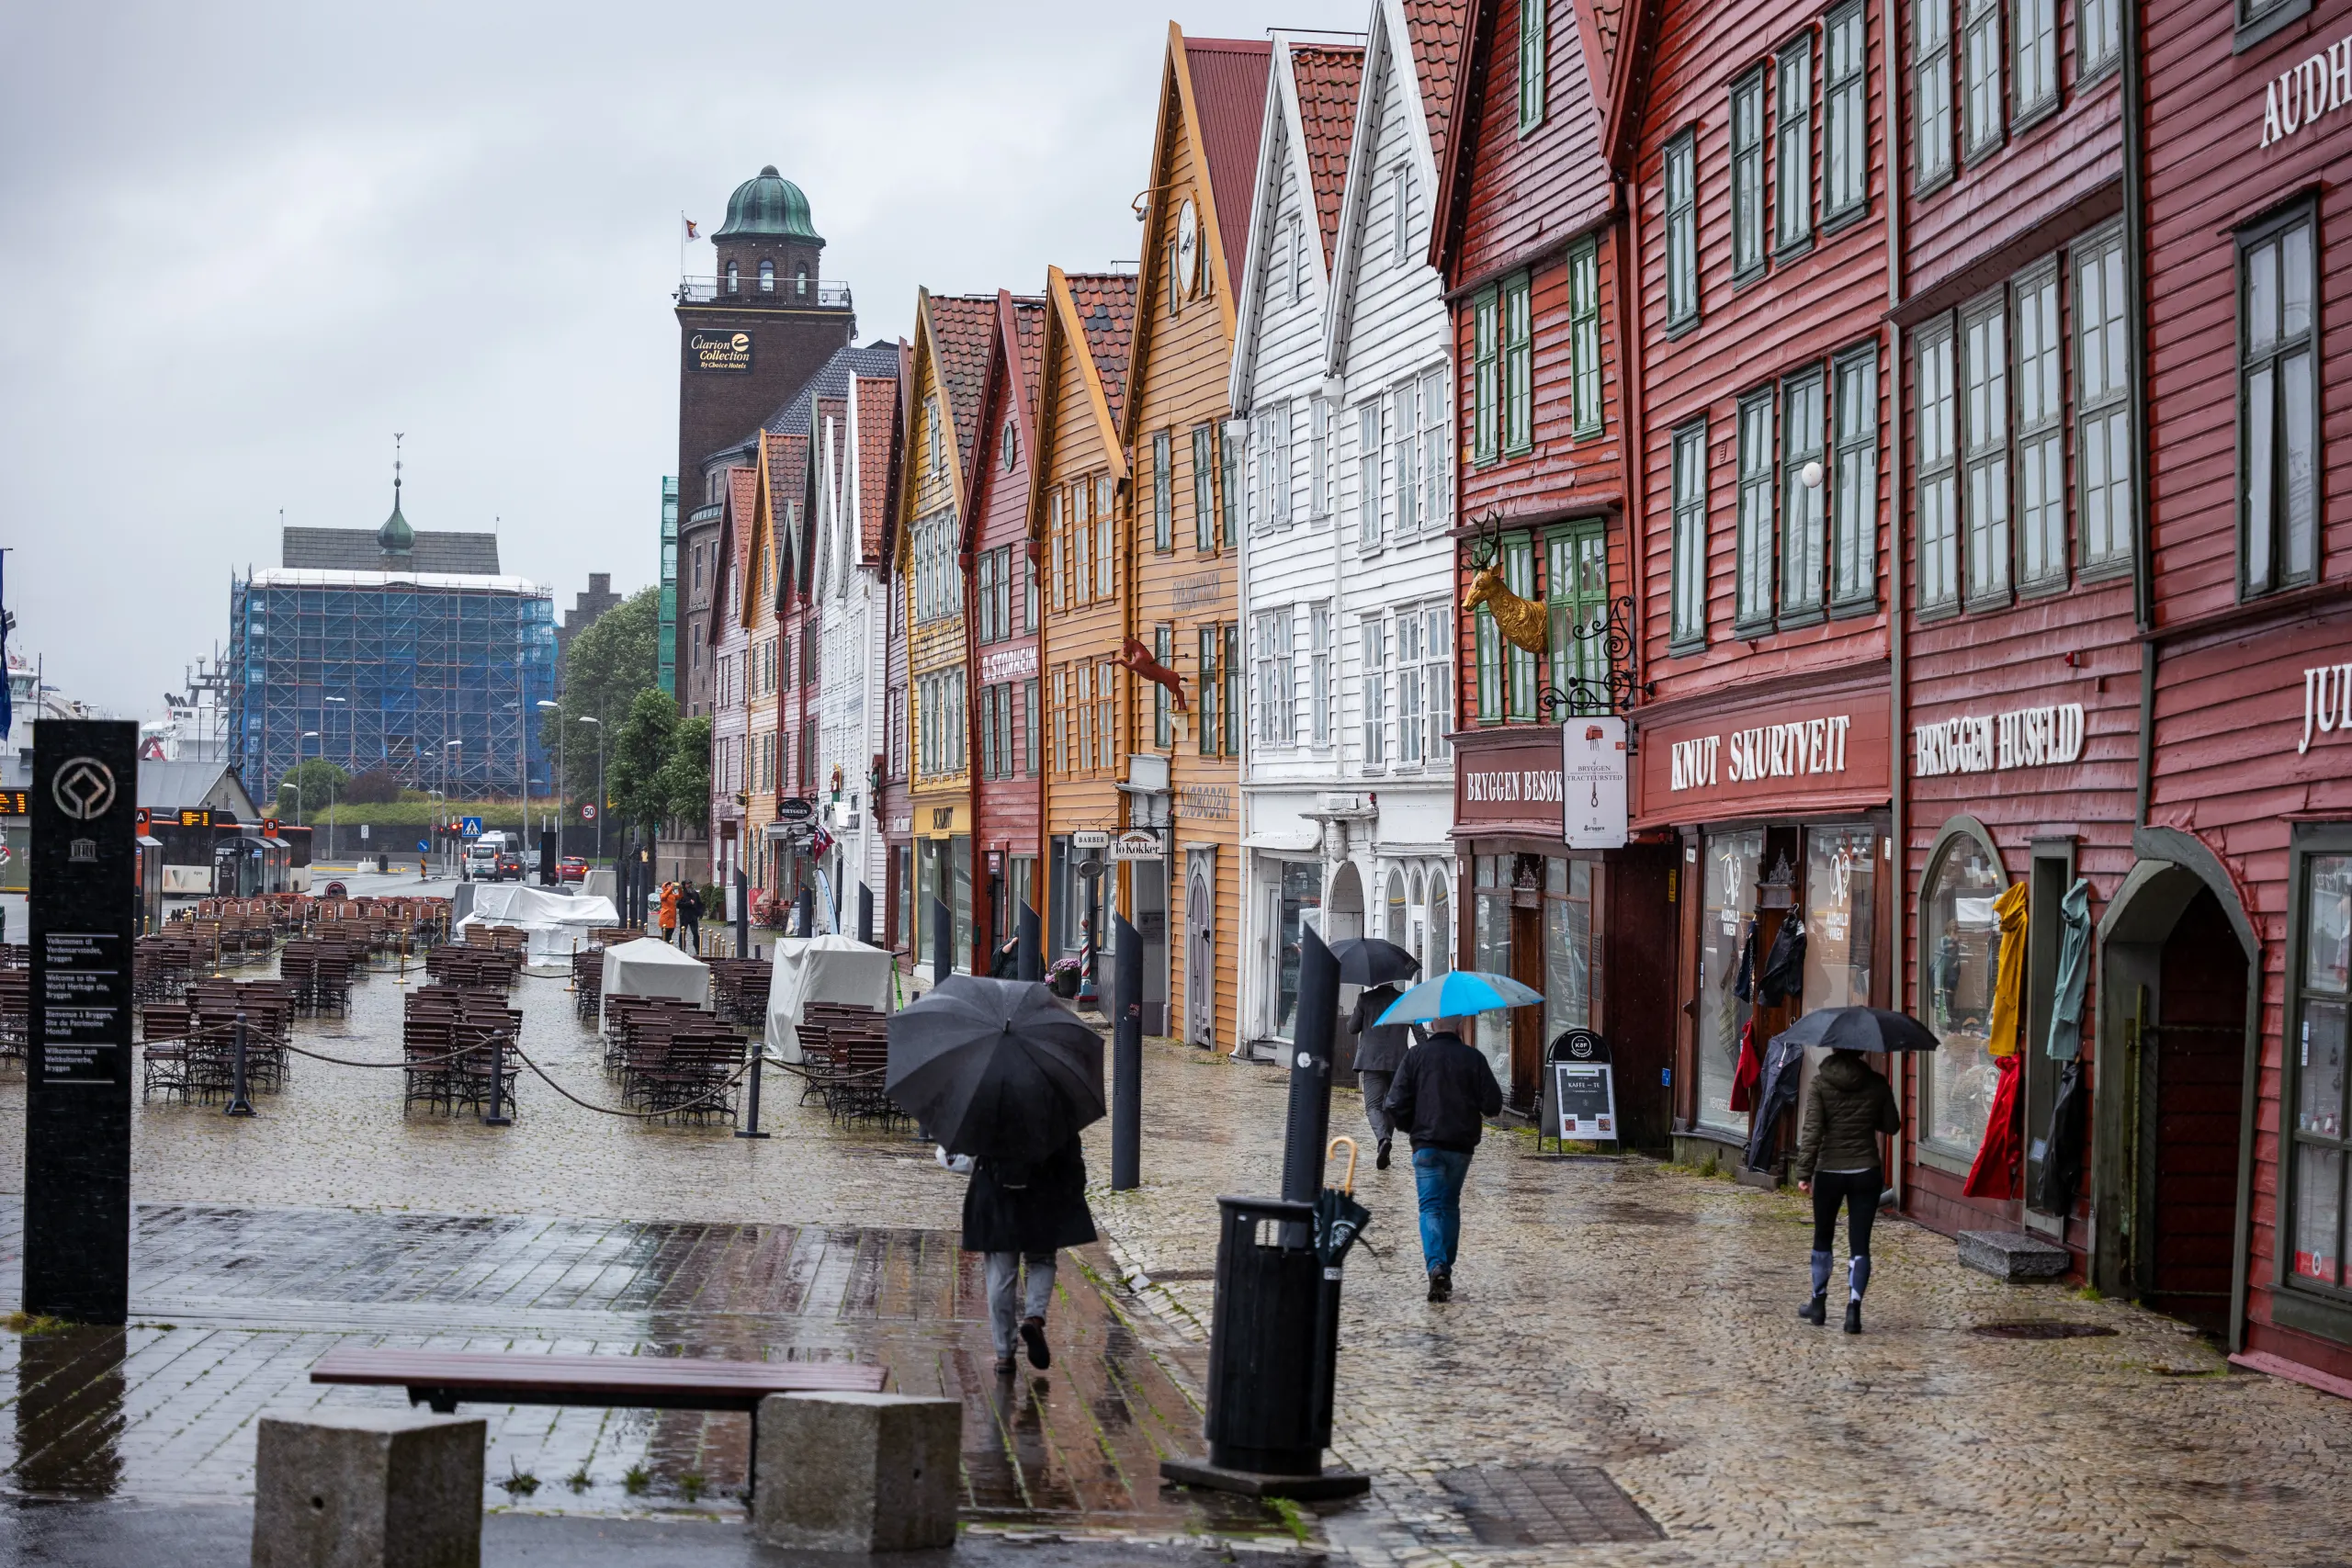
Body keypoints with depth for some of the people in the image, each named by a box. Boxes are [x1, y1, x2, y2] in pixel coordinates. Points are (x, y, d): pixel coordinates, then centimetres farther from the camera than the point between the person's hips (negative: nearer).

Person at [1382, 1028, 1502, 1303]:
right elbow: (1493, 1104, -3)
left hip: (1426, 1143, -2)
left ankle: (1436, 1266, -25)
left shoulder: (1416, 1055, -3)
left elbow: (1396, 1104, -5)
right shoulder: (1473, 1058, -1)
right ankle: (1446, 1267, 19)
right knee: (1451, 1205, 18)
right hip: (1462, 1144, 2)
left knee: (1430, 1206, -4)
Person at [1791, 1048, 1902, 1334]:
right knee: (1859, 1243, 1)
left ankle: (1819, 1303, 24)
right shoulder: (1876, 1084, -3)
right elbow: (1892, 1126, 6)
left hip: (1828, 1173, 0)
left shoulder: (1821, 1082, -7)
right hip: (1866, 1173, 0)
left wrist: (1803, 1171, -11)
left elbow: (1812, 1129, -13)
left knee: (1823, 1238, 17)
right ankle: (1854, 1308, -11)